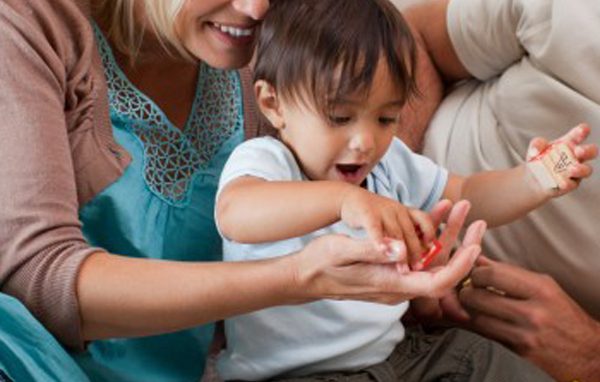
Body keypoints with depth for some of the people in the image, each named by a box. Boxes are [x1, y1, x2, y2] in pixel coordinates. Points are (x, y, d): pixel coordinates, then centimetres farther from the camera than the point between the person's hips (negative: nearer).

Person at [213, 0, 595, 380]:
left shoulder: (389, 162, 6)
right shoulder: (261, 160, -16)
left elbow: (465, 197, 13)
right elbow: (235, 214, -38)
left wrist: (533, 182, -9)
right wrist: (343, 198, -52)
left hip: (387, 348, 7)